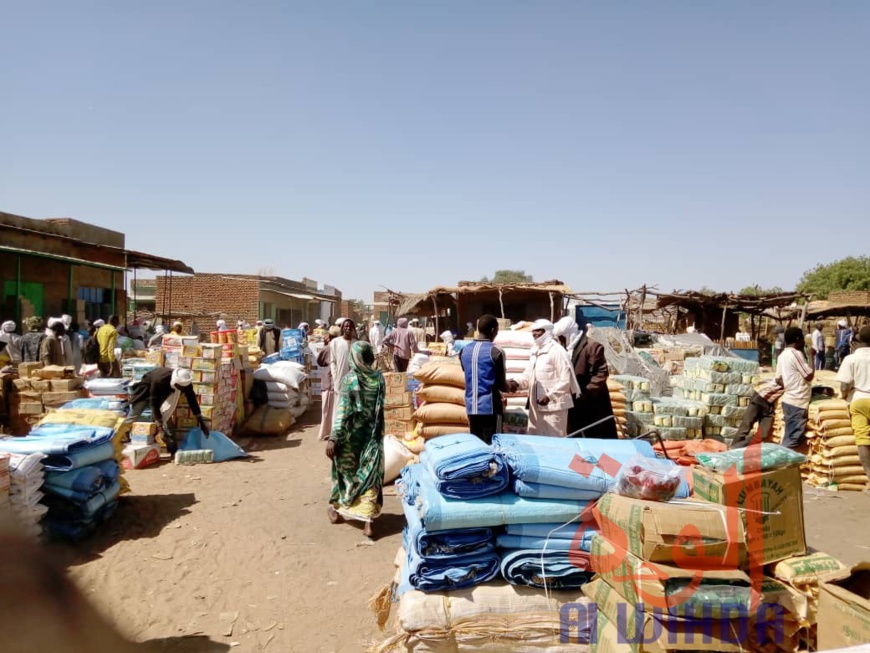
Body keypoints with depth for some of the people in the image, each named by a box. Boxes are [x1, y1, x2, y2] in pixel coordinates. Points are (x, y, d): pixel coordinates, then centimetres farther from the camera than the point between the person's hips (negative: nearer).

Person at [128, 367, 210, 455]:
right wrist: (160, 427, -39)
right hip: (146, 390, -3)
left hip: (163, 393, 3)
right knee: (133, 416, 0)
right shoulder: (159, 380, -44)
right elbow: (154, 403, -39)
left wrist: (201, 421, -17)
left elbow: (192, 400, -20)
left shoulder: (185, 382, -32)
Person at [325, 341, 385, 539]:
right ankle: (369, 520, 0)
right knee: (370, 473, 5)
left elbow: (342, 410, -18)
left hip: (352, 434, -2)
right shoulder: (379, 378, -3)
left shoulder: (349, 379, -14)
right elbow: (380, 406, 7)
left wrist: (333, 437, -17)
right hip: (373, 433, 2)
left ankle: (337, 510, 33)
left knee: (346, 470, 16)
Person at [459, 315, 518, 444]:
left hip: (471, 406, 6)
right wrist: (511, 386, 15)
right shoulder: (495, 352, -12)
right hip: (490, 406, -6)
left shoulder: (465, 350, 6)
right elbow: (501, 385, -9)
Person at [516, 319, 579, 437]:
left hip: (553, 405, -8)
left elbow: (566, 379, -16)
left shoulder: (557, 350, -13)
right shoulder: (535, 351, 13)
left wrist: (549, 396, -21)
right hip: (537, 405, 8)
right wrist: (517, 383, -3)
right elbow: (529, 375, 16)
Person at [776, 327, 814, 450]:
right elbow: (809, 376, -12)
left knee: (790, 437, 15)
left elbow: (778, 379, 14)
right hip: (797, 402, -9)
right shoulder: (796, 354, -15)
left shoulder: (782, 355, 11)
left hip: (788, 400, 9)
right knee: (793, 439, -5)